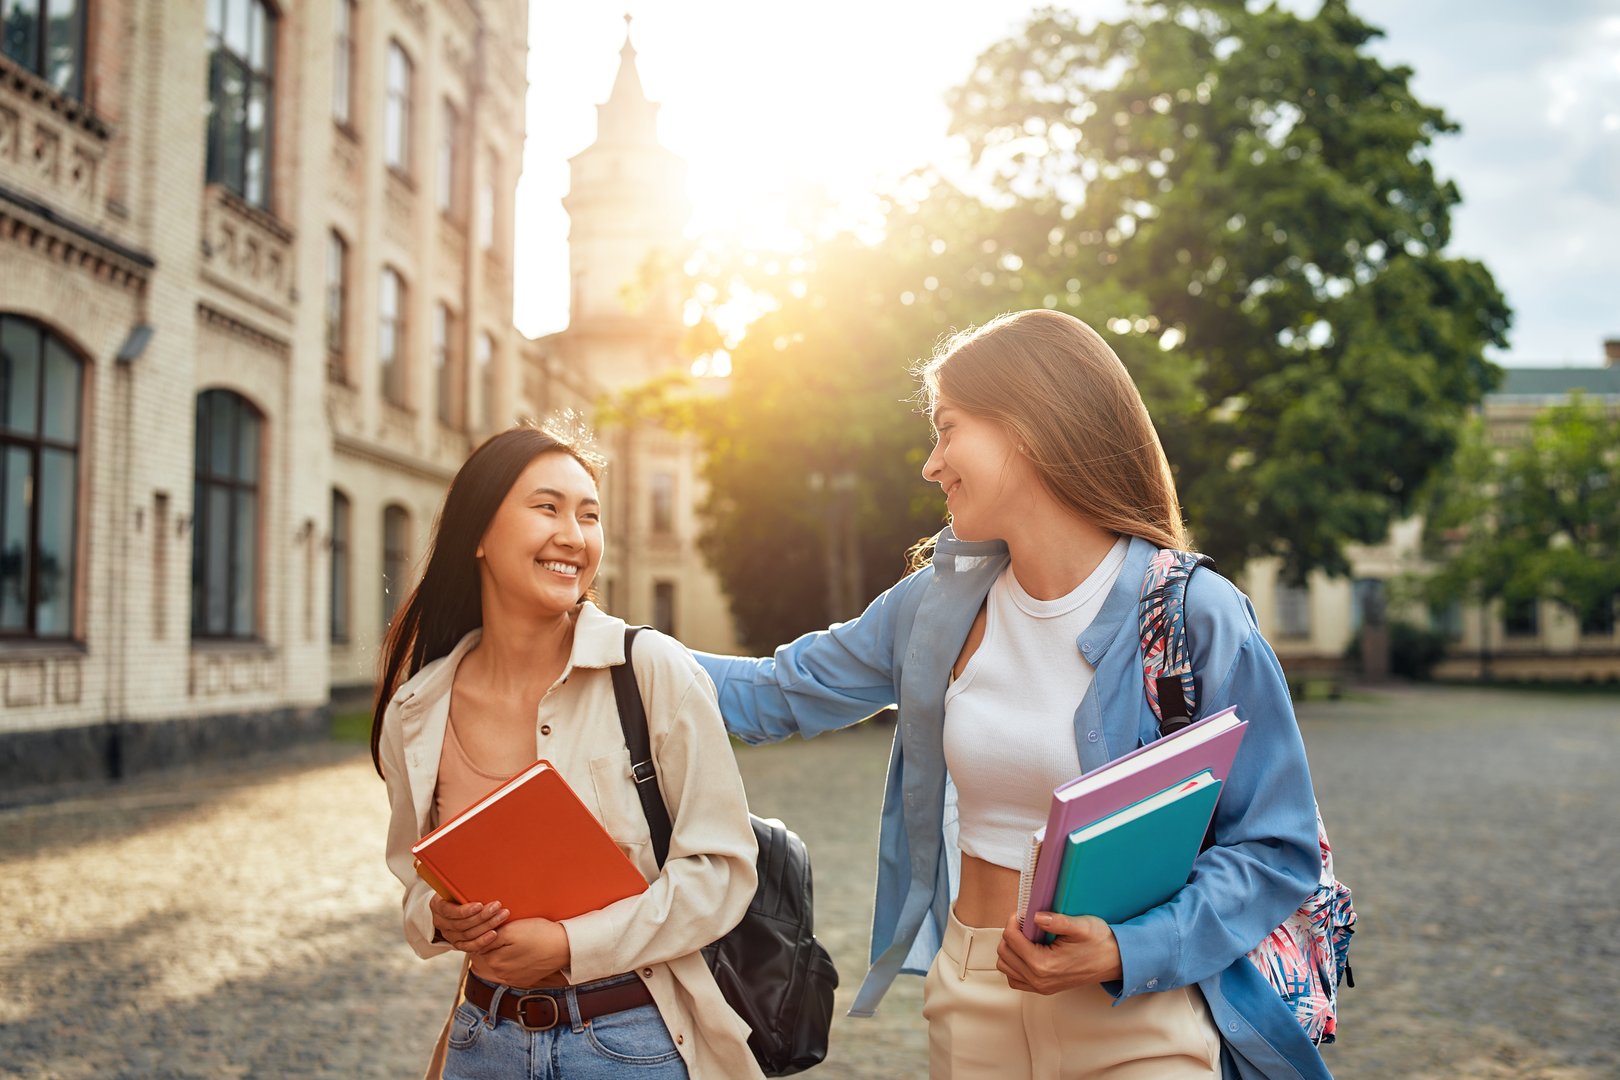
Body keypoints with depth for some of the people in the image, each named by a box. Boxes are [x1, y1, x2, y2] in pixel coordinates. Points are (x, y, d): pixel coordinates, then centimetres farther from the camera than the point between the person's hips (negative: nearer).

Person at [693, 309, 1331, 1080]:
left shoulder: (1194, 616, -15)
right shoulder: (939, 603, 0)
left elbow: (1275, 849, -12)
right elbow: (778, 693, 11)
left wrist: (1127, 953, -25)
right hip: (969, 1004, 5)